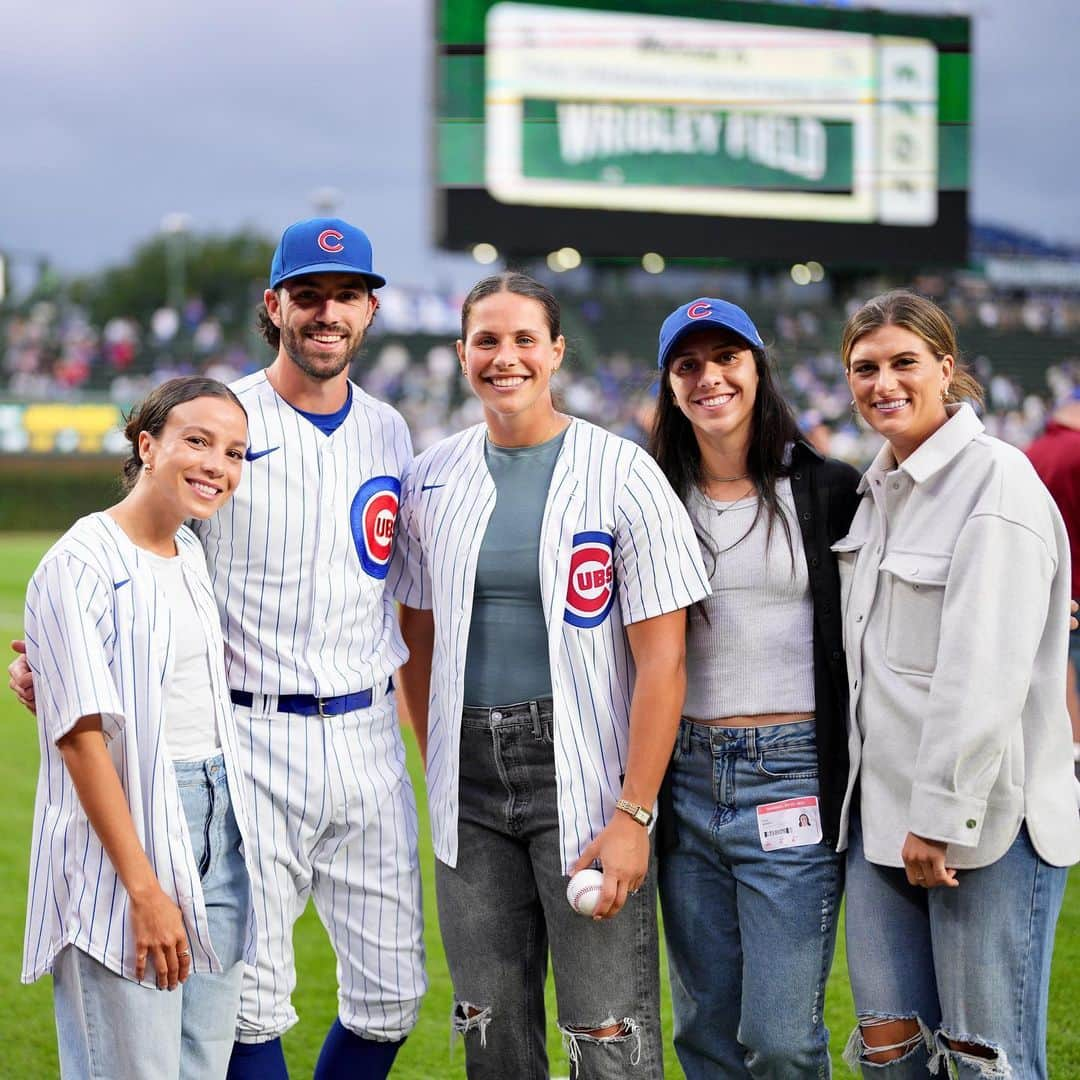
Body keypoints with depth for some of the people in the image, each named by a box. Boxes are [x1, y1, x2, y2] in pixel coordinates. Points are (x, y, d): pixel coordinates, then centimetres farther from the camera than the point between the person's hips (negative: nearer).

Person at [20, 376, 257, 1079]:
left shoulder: (193, 556, 13)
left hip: (217, 823, 8)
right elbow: (83, 737, -16)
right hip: (122, 831, -8)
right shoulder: (82, 564, -11)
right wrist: (145, 890, -20)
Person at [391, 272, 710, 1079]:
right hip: (469, 785, 4)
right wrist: (438, 767, 6)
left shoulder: (622, 475, -6)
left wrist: (633, 815, -15)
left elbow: (661, 659, -9)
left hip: (584, 782, -4)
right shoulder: (433, 477, 7)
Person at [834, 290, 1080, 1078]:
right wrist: (896, 809, 12)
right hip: (881, 808, 8)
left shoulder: (997, 479, -11)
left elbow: (986, 672, -18)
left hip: (984, 815, -8)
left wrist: (942, 815, -19)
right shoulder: (879, 488, 15)